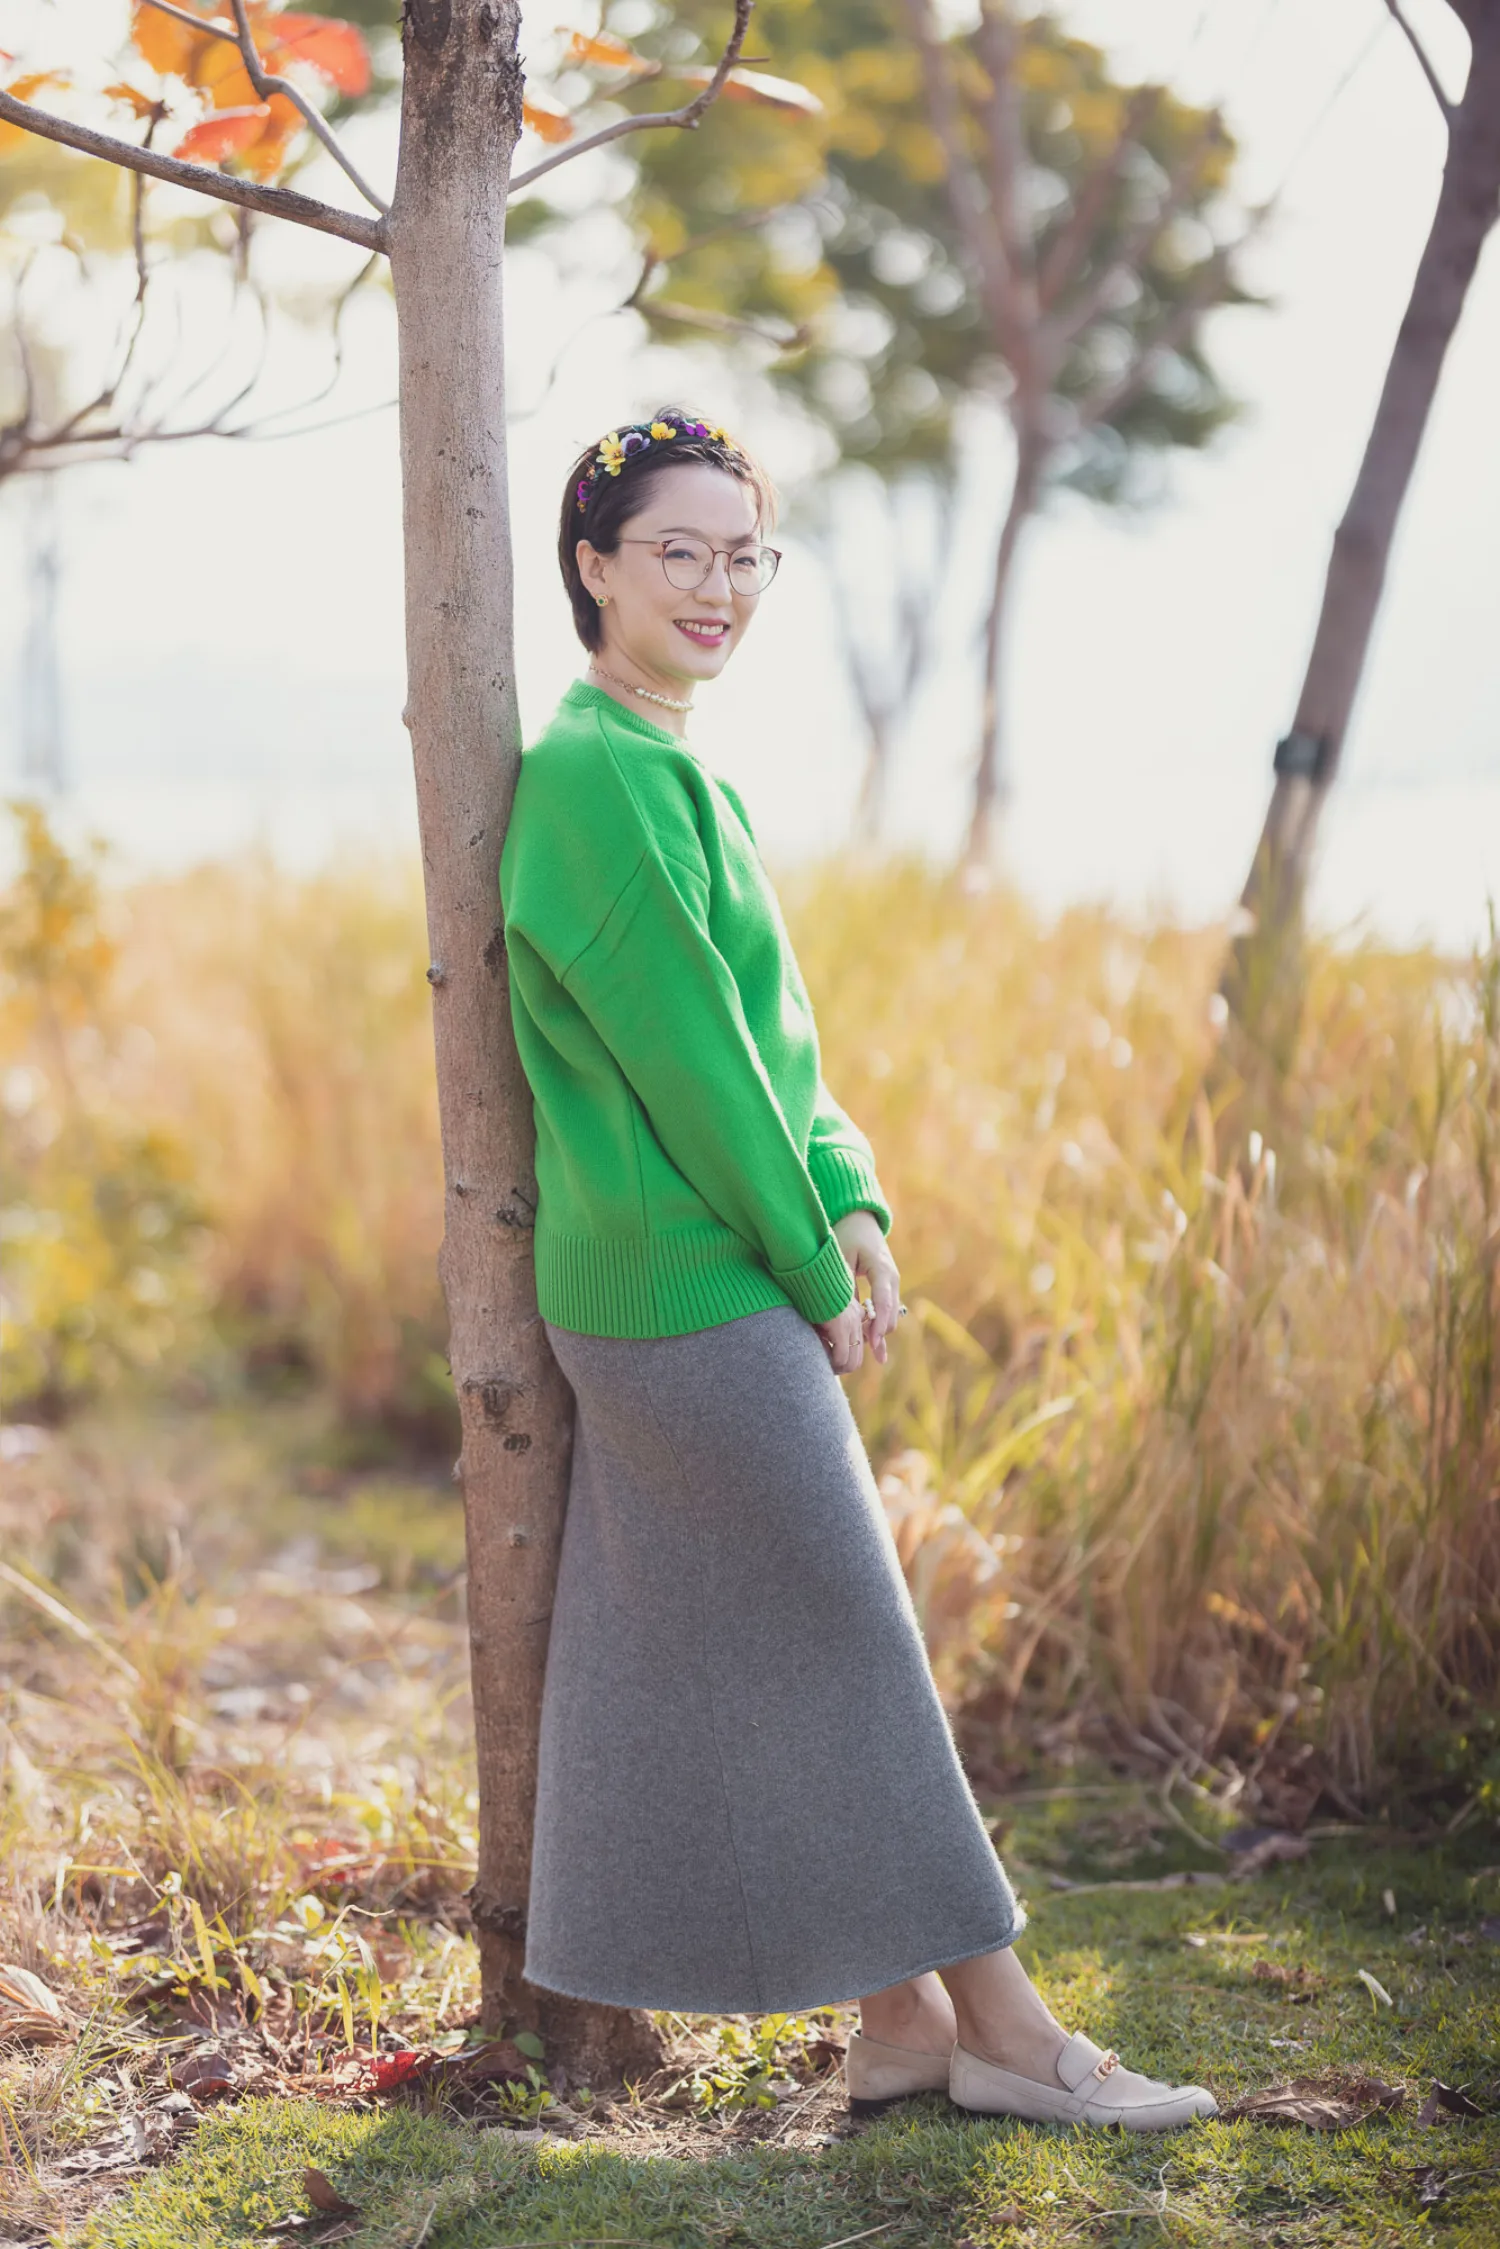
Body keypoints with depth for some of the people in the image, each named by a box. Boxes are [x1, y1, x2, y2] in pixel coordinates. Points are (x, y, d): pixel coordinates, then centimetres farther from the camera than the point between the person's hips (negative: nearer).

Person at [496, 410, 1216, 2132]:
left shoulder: (673, 768, 15)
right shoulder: (600, 771, -16)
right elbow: (682, 1054, -18)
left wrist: (851, 1210, 1)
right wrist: (810, 1266, -10)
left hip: (718, 1285, 9)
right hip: (696, 1292, -9)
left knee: (706, 1657, 13)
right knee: (849, 1648, -1)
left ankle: (899, 2022, 20)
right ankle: (997, 2021, 10)